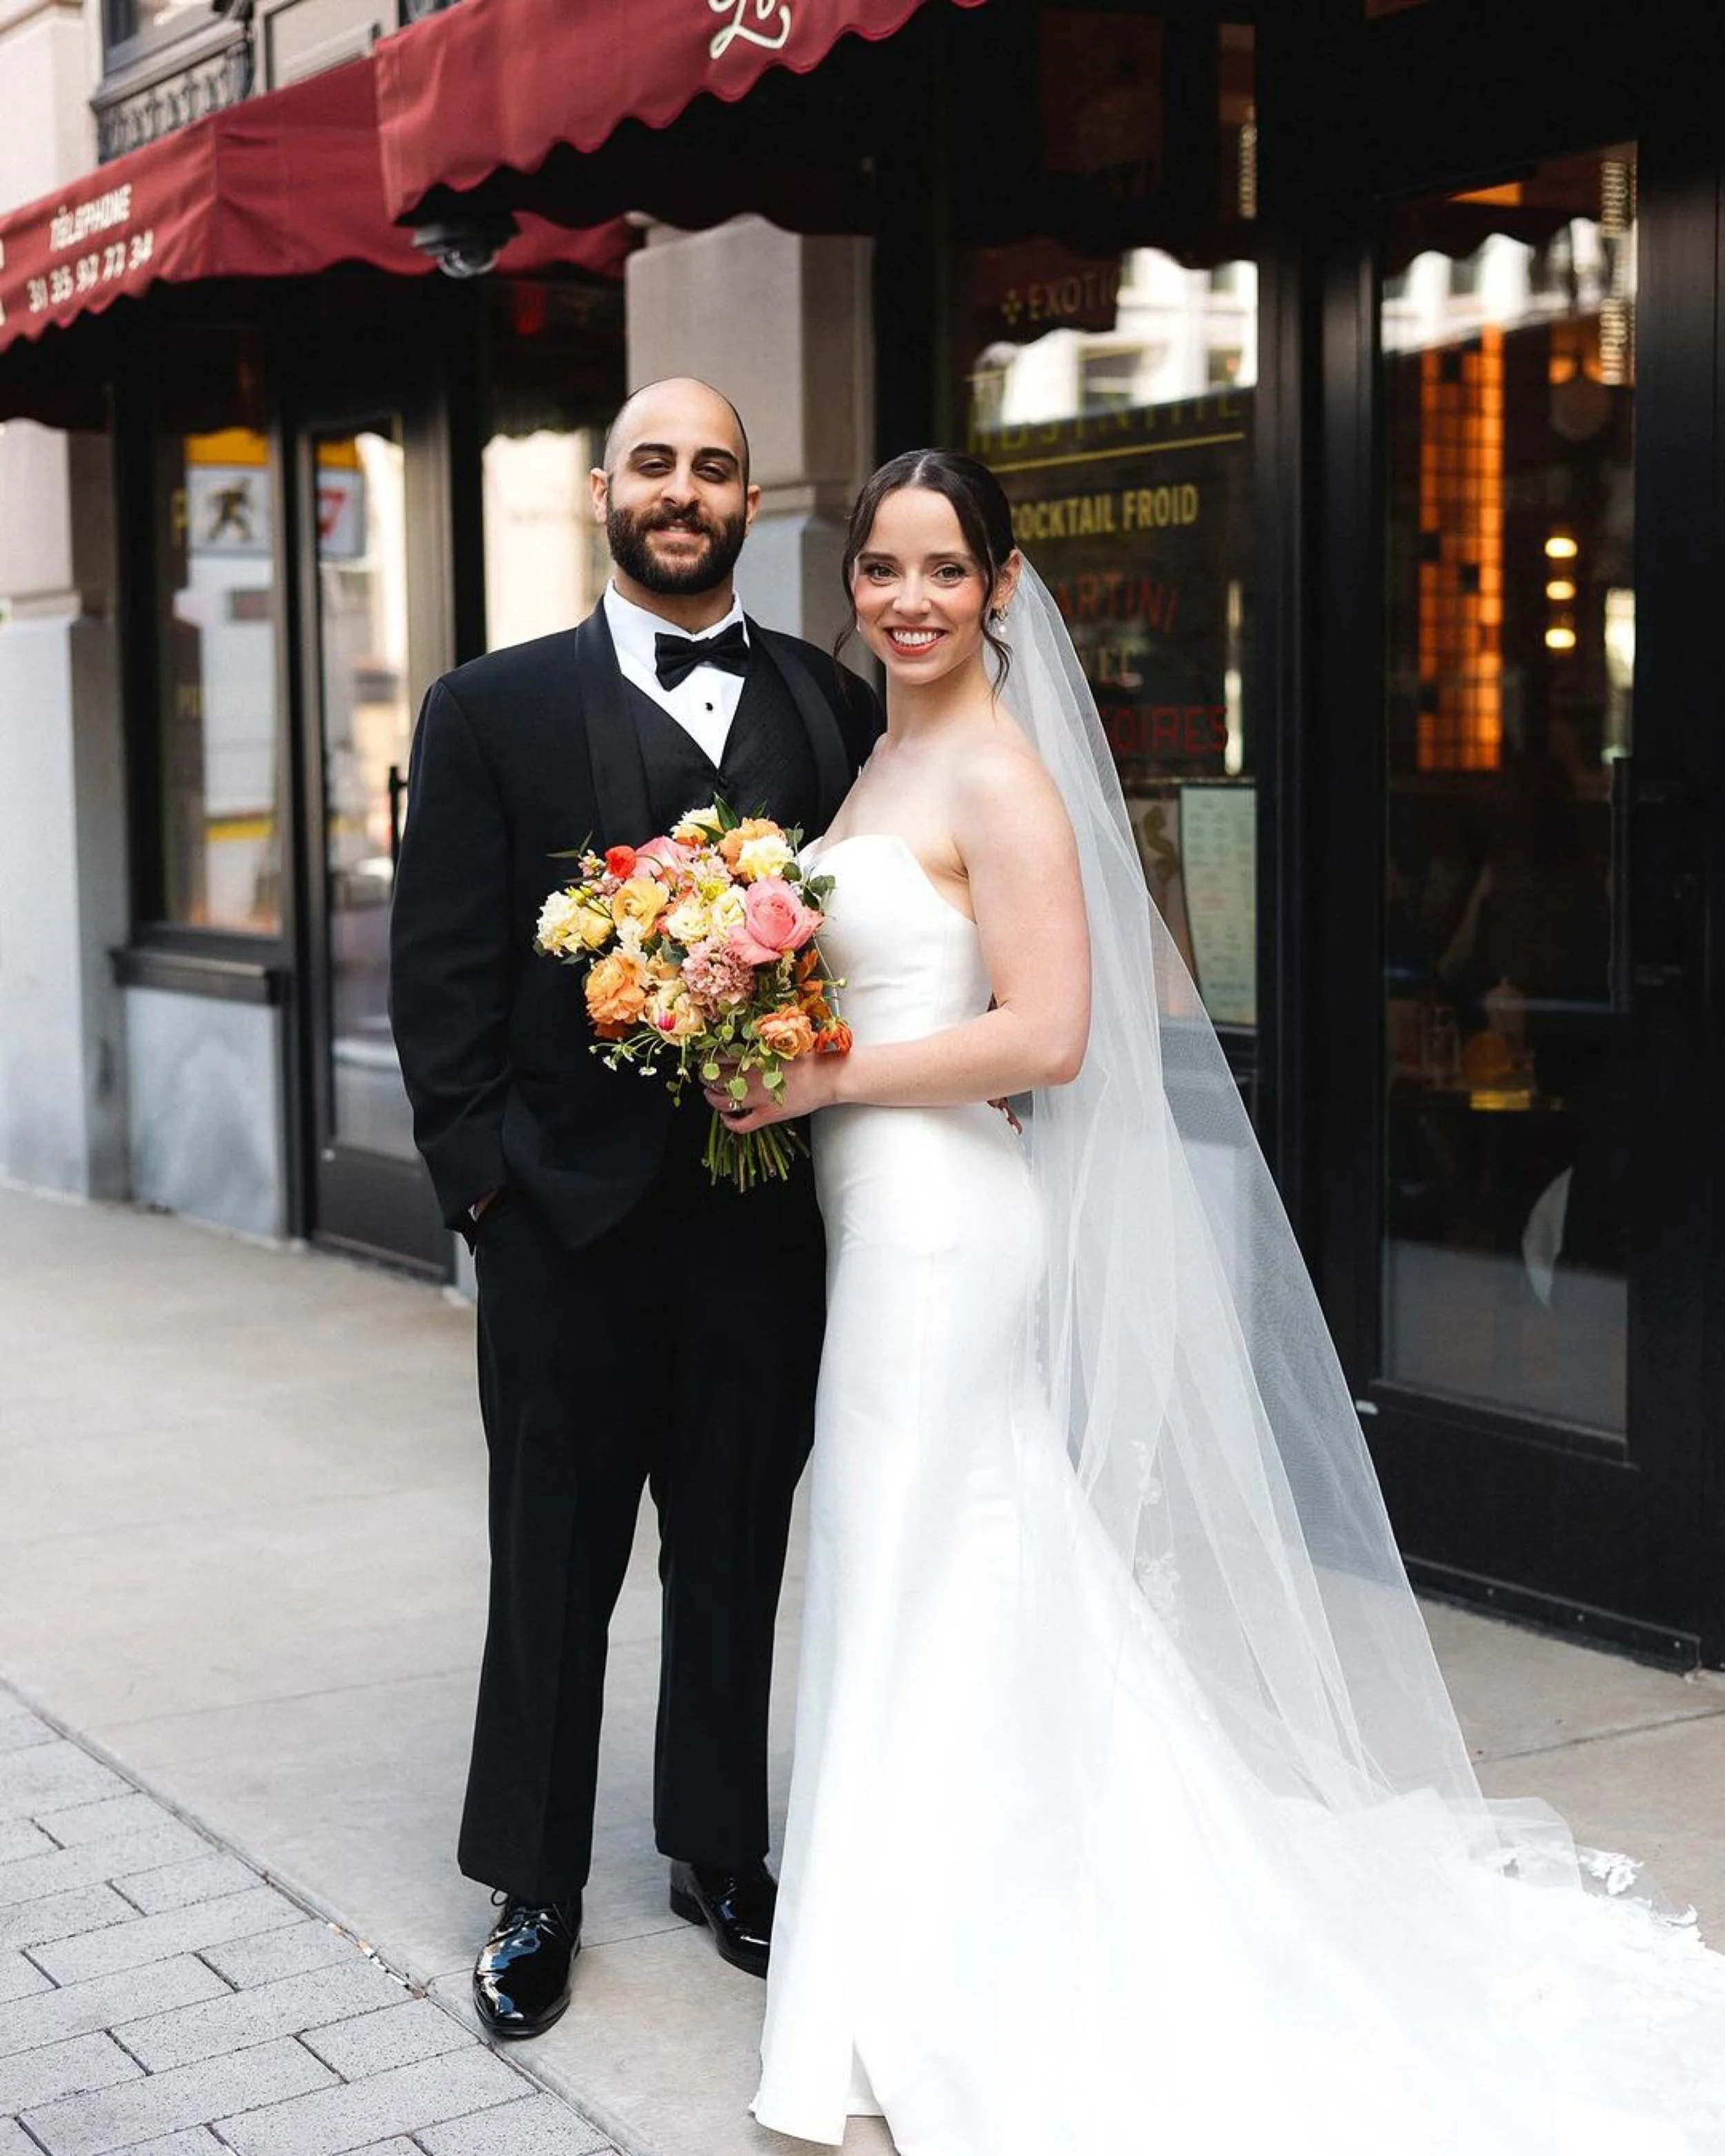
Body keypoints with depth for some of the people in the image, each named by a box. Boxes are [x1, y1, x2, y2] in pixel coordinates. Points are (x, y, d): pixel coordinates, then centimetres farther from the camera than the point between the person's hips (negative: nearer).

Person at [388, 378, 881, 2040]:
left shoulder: (835, 709, 5)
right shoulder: (496, 708, 1)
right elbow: (439, 966, -3)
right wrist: (478, 1173, -9)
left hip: (767, 1208, 2)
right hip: (570, 1214, -1)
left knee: (737, 1558, 15)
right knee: (553, 1567, 11)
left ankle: (718, 1851, 33)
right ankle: (534, 1888, 26)